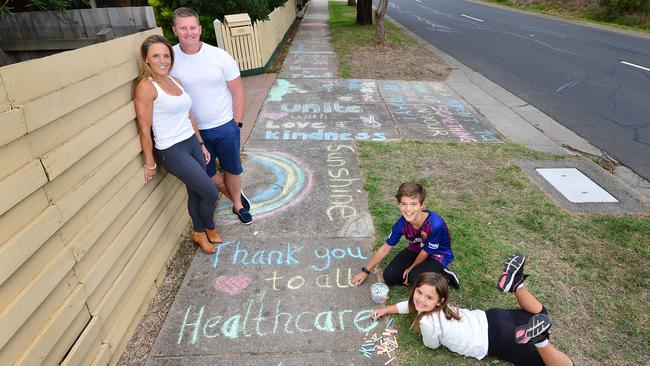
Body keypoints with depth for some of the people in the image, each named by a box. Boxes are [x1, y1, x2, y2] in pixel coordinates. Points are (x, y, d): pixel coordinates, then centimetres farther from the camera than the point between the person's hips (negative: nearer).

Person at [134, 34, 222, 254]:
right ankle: (209, 229, 29)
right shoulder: (146, 87, -15)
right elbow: (145, 130, -13)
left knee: (196, 193, 16)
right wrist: (150, 164, -9)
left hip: (192, 143, 7)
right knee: (210, 193, -1)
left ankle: (199, 233, 40)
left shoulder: (175, 81, 7)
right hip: (172, 152, -6)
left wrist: (201, 144, 16)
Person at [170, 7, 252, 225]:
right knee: (208, 173, 15)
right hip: (193, 130, 1)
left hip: (225, 126, -1)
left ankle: (237, 205, 39)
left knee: (232, 169, 14)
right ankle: (236, 197, 41)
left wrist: (237, 123, -5)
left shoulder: (220, 57, -12)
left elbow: (237, 91, -5)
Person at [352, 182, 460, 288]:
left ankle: (442, 275, -2)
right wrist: (365, 271, -4)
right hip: (415, 250, 5)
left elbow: (426, 252, -19)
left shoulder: (435, 225, -36)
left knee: (415, 278, -29)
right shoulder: (402, 224, -21)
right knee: (389, 277, -10)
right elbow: (385, 249, -8)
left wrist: (411, 268, -4)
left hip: (437, 255, -4)